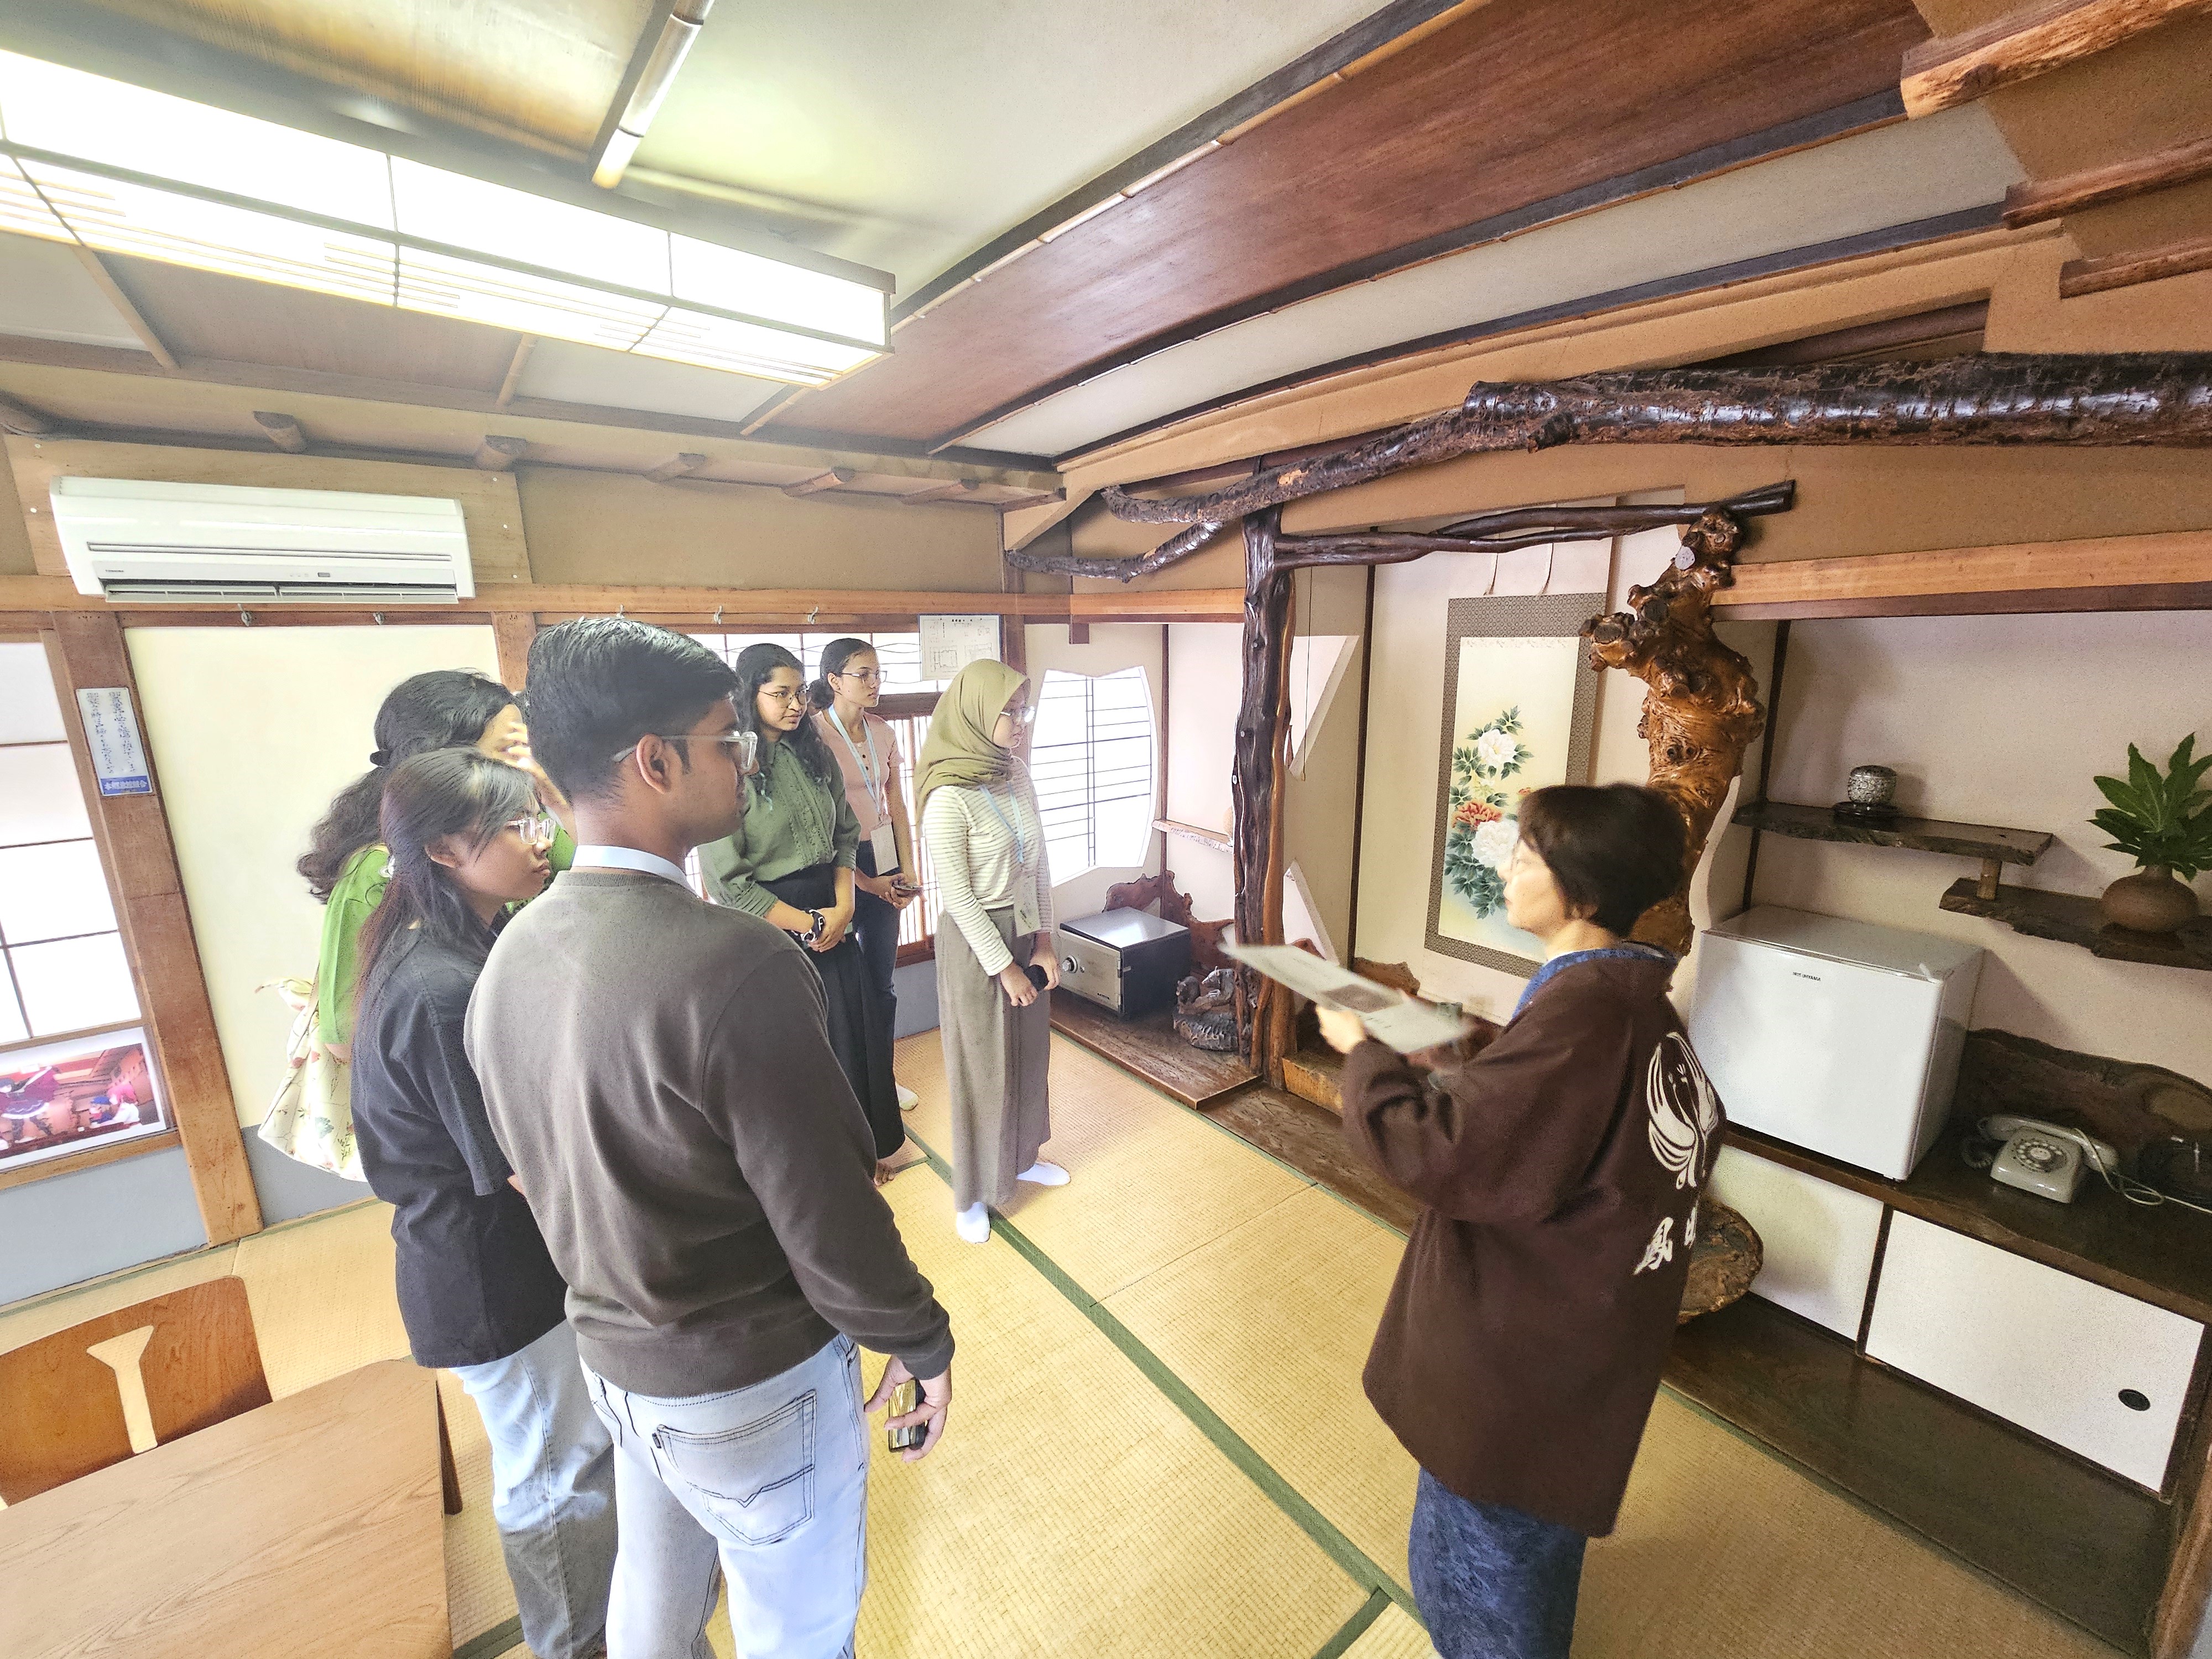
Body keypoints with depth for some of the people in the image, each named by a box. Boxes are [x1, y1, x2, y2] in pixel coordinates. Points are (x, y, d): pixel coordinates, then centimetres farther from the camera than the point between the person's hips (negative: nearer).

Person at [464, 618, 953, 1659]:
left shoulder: (510, 956, -8)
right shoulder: (736, 967, -33)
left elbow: (539, 1165, 3)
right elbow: (830, 1219, -27)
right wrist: (926, 1348, -9)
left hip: (611, 1359, 7)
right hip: (752, 1387, -6)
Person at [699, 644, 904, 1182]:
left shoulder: (814, 754, 4)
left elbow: (846, 834, 8)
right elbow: (728, 881, -16)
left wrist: (843, 906, -8)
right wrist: (808, 925, -14)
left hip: (832, 918, 6)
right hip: (769, 924, -5)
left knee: (856, 1031, 13)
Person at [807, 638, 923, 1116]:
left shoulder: (883, 733, 6)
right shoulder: (814, 735, -13)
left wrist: (908, 870, 4)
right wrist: (863, 881, -11)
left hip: (883, 865, 6)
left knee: (882, 982, 14)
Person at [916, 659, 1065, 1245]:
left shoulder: (1017, 775, 1)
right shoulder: (949, 798, -21)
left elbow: (1039, 863, 5)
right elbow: (956, 894, -19)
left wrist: (1044, 940, 2)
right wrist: (1003, 966, -14)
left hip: (1027, 932, 7)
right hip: (976, 941, -7)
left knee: (1029, 1049, 20)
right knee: (981, 1063, 8)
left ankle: (1022, 1157, 43)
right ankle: (972, 1193, 29)